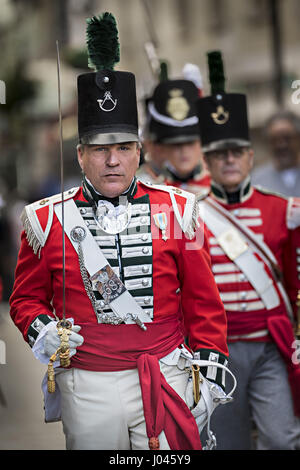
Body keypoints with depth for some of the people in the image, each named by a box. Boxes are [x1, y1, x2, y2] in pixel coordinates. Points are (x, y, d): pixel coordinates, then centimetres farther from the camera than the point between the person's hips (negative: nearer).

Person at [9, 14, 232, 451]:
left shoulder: (176, 209, 2)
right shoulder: (47, 219, 0)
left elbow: (204, 304, 5)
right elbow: (26, 297, 10)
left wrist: (209, 377, 2)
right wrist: (41, 331, -10)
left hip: (166, 382, 0)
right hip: (86, 390, 0)